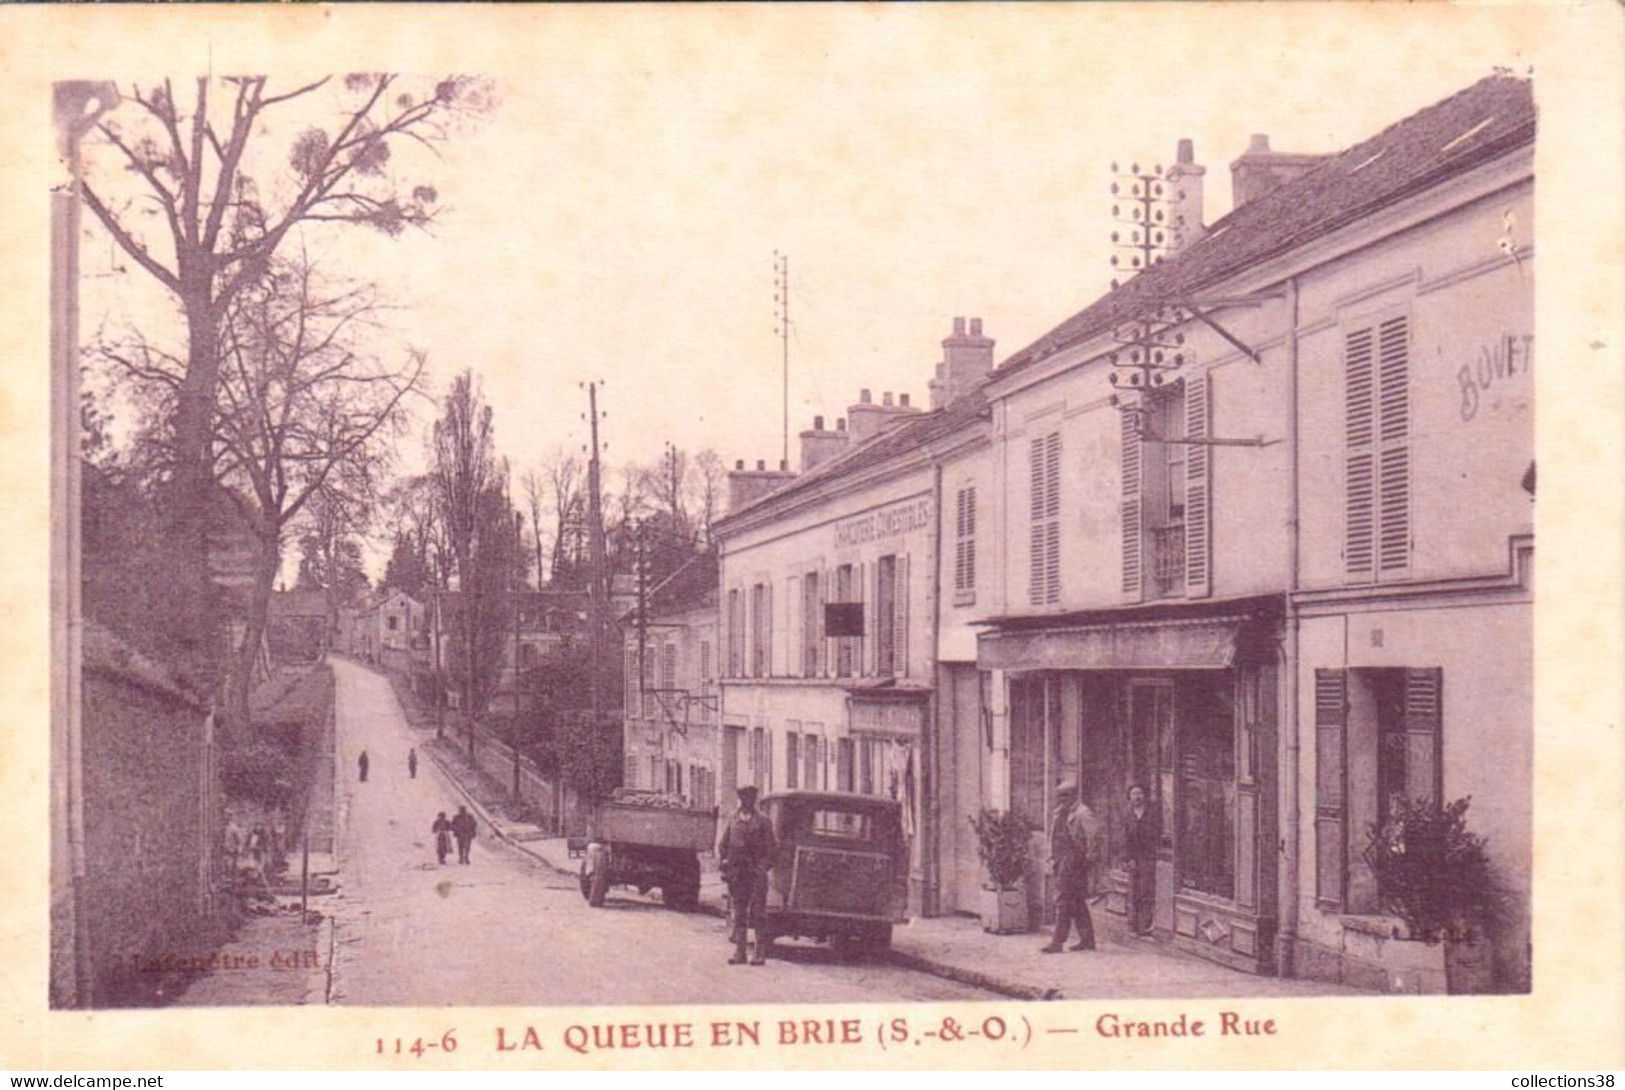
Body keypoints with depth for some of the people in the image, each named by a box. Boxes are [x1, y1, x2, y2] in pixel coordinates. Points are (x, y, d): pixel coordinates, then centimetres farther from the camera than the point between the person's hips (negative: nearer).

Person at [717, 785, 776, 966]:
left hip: (756, 871, -3)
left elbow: (770, 847, 3)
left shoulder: (763, 820, 5)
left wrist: (763, 866, -10)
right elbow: (721, 844, 17)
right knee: (738, 914, 4)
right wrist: (723, 859, 0)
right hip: (736, 872, 3)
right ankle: (739, 952, 7)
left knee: (758, 913, -7)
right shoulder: (733, 820, 14)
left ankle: (760, 953, -5)